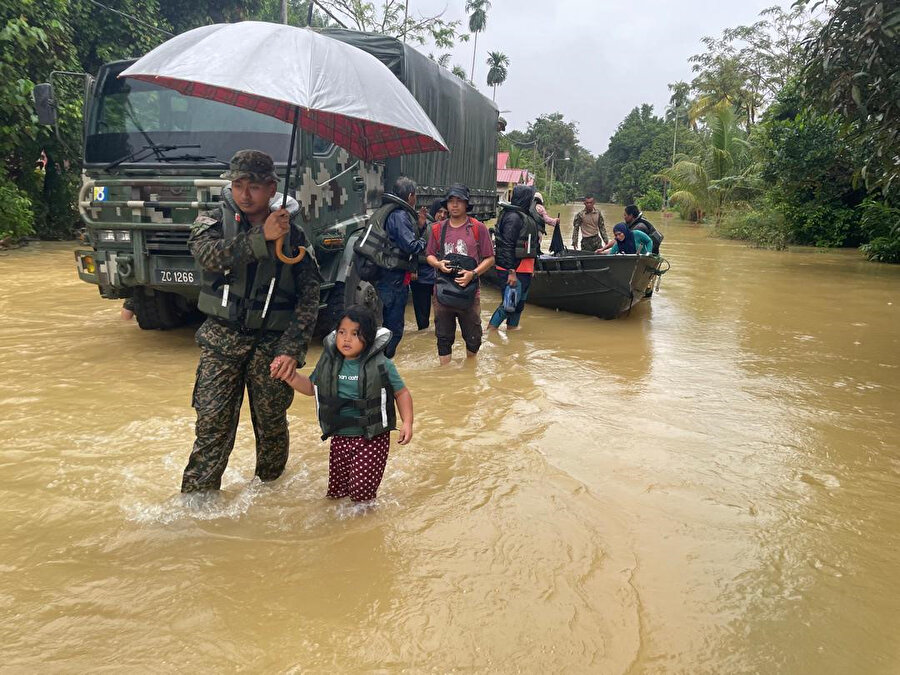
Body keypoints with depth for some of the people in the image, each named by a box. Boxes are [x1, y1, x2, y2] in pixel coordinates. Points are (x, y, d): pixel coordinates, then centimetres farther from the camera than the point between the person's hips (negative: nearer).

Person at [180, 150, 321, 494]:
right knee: (212, 423, -1)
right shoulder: (213, 220, 1)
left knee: (272, 424, 10)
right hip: (222, 338, 0)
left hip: (271, 342, 0)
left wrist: (292, 348, -15)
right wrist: (261, 237, -28)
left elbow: (309, 297, -5)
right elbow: (210, 255, -22)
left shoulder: (292, 233, -1)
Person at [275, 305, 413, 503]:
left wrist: (407, 423, -13)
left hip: (372, 439, -4)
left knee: (361, 490, -7)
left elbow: (402, 393, -2)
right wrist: (291, 377, -2)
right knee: (336, 491, 12)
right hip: (339, 437, 4)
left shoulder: (381, 364, -11)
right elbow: (312, 388, 15)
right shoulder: (328, 361, 1)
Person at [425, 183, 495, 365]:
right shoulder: (438, 228, 7)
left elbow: (490, 258, 1)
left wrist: (473, 273, -14)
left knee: (473, 337, 10)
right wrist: (439, 264, -8)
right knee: (443, 337, 9)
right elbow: (430, 255, 15)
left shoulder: (478, 228, -1)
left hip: (469, 292, -2)